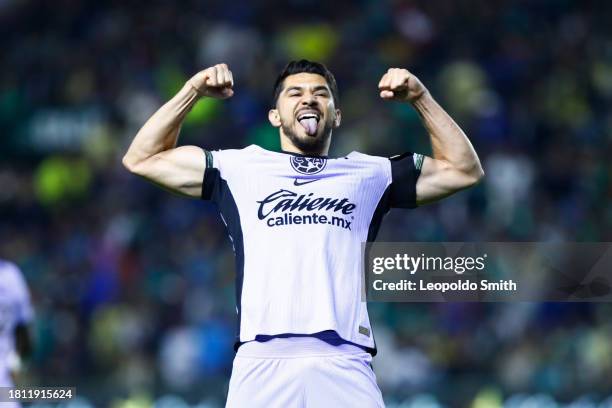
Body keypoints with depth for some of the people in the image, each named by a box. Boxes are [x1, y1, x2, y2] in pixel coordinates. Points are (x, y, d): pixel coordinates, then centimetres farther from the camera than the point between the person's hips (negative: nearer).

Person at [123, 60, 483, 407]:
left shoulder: (369, 174, 24)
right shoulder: (239, 168, 23)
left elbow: (464, 170, 26)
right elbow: (142, 159, 24)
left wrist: (421, 98, 19)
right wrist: (193, 92, 17)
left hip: (344, 367, 1)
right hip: (262, 364, 0)